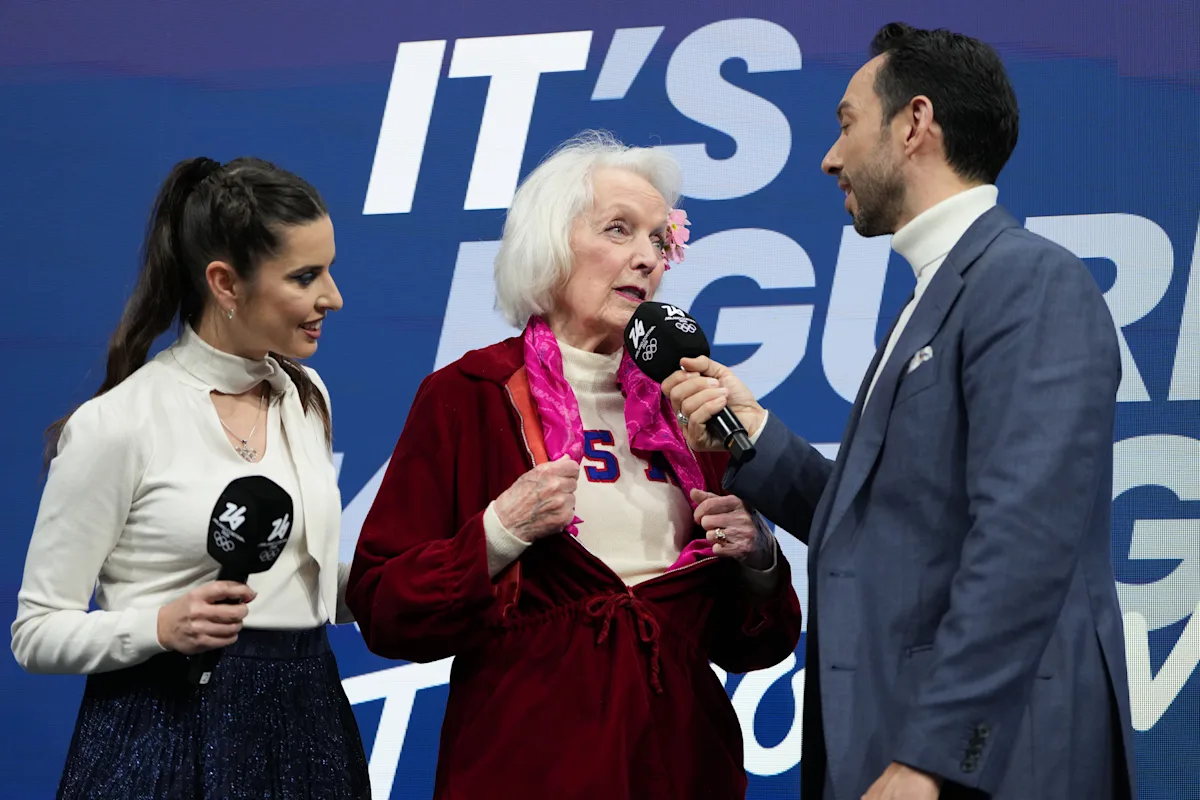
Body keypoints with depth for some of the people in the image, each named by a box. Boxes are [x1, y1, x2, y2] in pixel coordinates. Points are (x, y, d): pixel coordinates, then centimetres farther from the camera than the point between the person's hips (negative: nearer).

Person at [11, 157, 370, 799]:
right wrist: (161, 627, -26)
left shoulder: (306, 397, 7)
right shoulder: (116, 425, -13)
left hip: (304, 728, 6)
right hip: (168, 739, -6)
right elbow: (38, 632, -10)